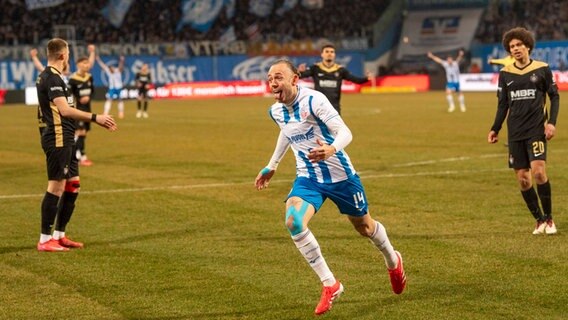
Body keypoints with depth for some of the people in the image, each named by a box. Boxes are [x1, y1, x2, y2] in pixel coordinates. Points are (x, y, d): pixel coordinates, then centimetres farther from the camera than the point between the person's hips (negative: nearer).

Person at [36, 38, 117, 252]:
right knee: (56, 187, -7)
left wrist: (97, 120, 17)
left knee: (72, 185, 13)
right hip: (57, 140, -11)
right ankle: (45, 240, -4)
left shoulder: (50, 77, 17)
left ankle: (59, 235, 20)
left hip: (64, 140, 11)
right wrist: (95, 117, -21)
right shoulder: (52, 78, -15)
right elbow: (65, 110, -24)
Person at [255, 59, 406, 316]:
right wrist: (272, 166, 27)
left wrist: (332, 149, -50)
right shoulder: (276, 111, -2)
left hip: (340, 176, -4)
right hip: (308, 179, 4)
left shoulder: (313, 100, -23)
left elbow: (345, 132, -29)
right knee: (293, 221, -24)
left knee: (364, 227, 15)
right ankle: (330, 285, -14)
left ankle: (393, 261, 51)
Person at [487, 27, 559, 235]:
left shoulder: (542, 69, 1)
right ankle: (539, 220, 13)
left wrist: (552, 122, -7)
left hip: (536, 130, -3)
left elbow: (554, 96, 5)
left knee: (538, 171, -18)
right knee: (522, 178, 0)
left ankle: (549, 219, -5)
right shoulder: (505, 73, 8)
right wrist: (495, 129, 8)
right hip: (515, 133, 3)